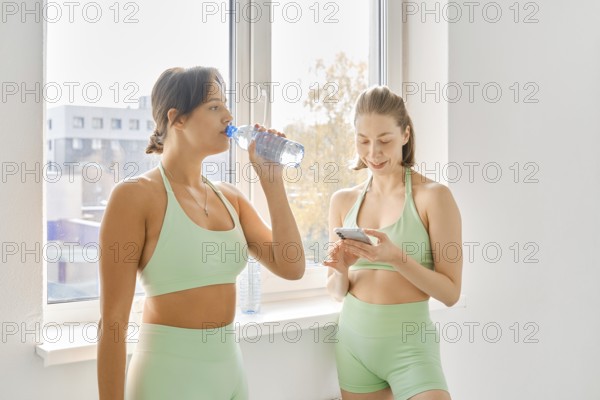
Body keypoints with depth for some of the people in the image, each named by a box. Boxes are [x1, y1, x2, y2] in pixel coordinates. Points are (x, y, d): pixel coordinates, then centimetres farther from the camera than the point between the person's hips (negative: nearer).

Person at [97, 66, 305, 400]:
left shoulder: (229, 197, 5)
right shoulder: (135, 196, -14)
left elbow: (291, 267, -2)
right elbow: (113, 322, -14)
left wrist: (272, 180, -5)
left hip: (231, 368, 7)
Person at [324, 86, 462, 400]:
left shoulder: (433, 196, -10)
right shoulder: (342, 201, 2)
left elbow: (451, 292, -9)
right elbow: (336, 292, 9)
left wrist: (397, 258, -23)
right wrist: (342, 270, -13)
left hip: (410, 345, -4)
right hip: (353, 342, 4)